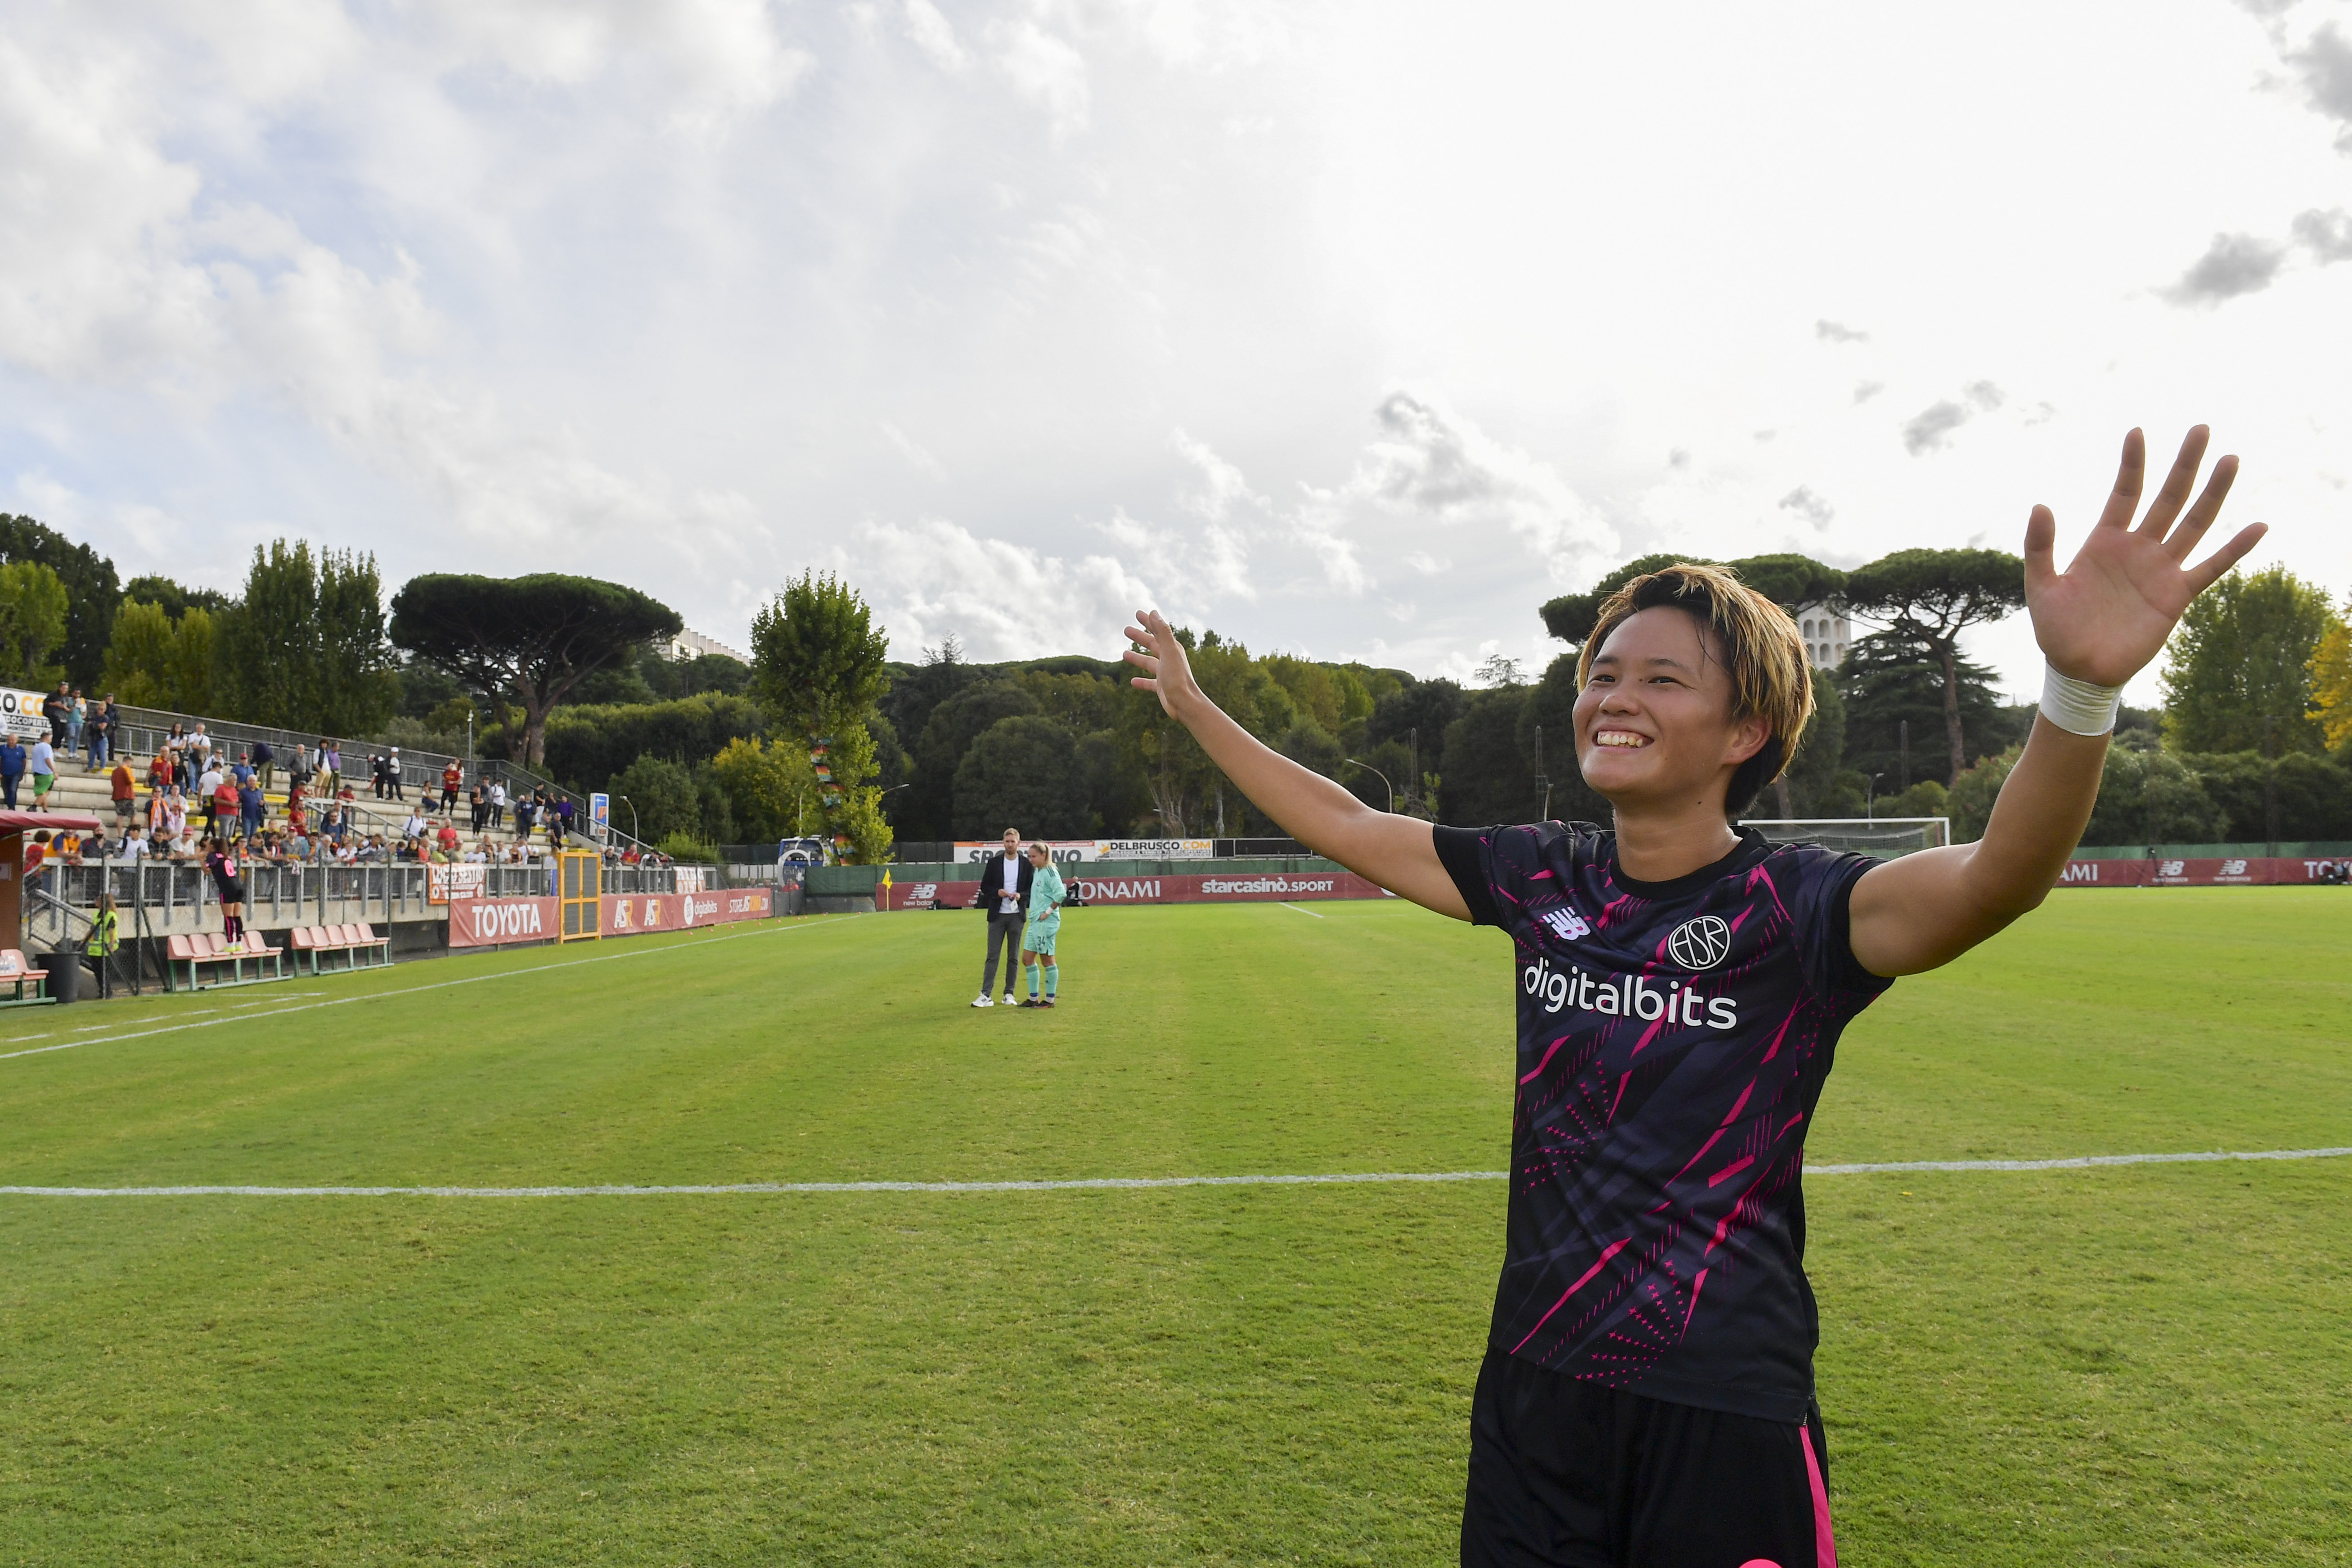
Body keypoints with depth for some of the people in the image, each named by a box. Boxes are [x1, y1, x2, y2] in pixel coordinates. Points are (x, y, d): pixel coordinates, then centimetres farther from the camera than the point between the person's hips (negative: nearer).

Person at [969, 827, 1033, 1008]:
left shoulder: (1027, 865, 4)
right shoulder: (994, 863, 4)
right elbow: (984, 887, 6)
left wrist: (1021, 896, -13)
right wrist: (997, 892, -12)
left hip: (1016, 916, 1)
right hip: (997, 915, -1)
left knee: (1013, 957, 5)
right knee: (992, 956, -3)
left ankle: (1009, 994, 13)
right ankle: (985, 995, -4)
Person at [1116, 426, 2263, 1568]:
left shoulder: (1788, 905, -14)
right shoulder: (1542, 878, 0)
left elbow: (1987, 883, -33)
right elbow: (1349, 829, 10)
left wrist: (2080, 688, -52)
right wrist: (1194, 708, 15)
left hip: (1722, 1418, -4)